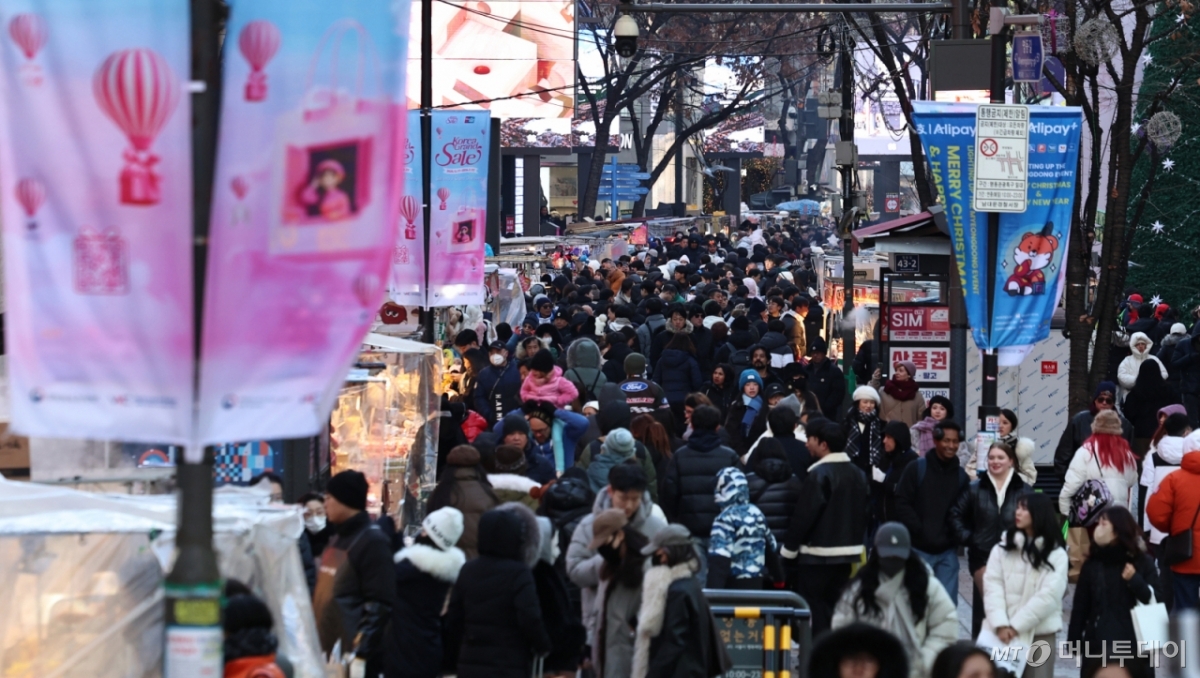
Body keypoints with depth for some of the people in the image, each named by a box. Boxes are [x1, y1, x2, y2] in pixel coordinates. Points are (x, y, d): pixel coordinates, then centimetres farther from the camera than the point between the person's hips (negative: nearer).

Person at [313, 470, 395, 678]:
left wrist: (359, 654, -21)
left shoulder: (373, 542, -11)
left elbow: (379, 605, -17)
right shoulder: (336, 540, 18)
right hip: (325, 653, 9)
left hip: (354, 660, -9)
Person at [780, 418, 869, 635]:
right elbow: (863, 513, 14)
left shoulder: (819, 475, -16)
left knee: (813, 608, -3)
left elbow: (804, 515, -17)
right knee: (836, 607, 13)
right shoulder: (857, 474, 9)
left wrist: (788, 549, -9)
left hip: (818, 554, -8)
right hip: (849, 550, 8)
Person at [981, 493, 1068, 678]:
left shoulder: (1056, 555, 1)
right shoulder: (1002, 548, 10)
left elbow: (1049, 595, -9)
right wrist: (1000, 624, -15)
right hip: (1004, 632, 2)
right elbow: (992, 586, 0)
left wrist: (1016, 625, -13)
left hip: (1040, 633, -2)